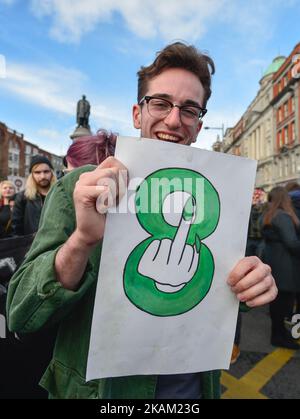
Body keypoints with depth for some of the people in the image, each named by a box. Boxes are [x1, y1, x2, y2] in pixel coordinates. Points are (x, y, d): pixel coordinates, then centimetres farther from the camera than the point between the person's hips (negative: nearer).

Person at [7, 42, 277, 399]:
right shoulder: (79, 187, -16)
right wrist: (83, 240, -36)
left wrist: (253, 284, -19)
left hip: (193, 386, 4)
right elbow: (21, 315, -18)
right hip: (99, 387, -2)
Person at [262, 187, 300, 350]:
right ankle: (278, 336, 12)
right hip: (283, 265, -9)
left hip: (273, 262, 9)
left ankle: (279, 331, 28)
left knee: (278, 298, 16)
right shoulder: (284, 216, -16)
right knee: (282, 299, 1)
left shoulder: (269, 216, 12)